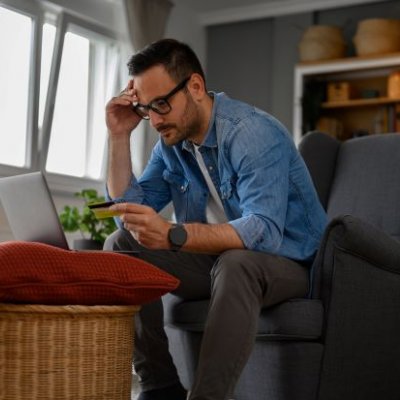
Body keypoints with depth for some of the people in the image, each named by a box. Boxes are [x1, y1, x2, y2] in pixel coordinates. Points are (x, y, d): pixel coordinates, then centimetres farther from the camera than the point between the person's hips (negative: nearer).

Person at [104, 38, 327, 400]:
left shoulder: (255, 134, -23)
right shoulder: (172, 141, 2)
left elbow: (264, 231, -36)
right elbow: (131, 210, 0)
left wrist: (173, 235, -49)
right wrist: (119, 136, -8)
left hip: (284, 262, -7)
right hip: (217, 259, 7)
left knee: (236, 263, -40)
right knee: (120, 247, -9)